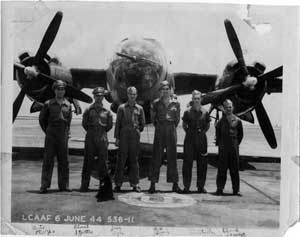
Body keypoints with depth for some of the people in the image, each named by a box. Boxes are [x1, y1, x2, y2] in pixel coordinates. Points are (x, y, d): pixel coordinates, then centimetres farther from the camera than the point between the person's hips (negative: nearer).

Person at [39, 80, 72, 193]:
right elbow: (41, 119, 11)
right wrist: (47, 131, 10)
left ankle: (63, 185, 12)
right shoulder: (48, 104, 1)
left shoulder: (68, 105, 8)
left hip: (63, 136, 2)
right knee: (48, 160, -3)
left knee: (63, 161, 5)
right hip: (51, 136, -2)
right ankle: (44, 186, -1)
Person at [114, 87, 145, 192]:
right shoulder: (121, 107, 6)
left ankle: (134, 184, 12)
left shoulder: (139, 108, 10)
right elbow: (117, 123, 3)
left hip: (135, 136, 1)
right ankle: (118, 183, 6)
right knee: (121, 160, -1)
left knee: (134, 160, 5)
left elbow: (142, 124, 17)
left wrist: (137, 131, 10)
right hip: (124, 136, -1)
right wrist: (117, 137, -2)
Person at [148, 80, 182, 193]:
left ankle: (175, 184, 10)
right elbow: (153, 117, 12)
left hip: (171, 130, 1)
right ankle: (153, 184, 4)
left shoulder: (176, 103, 4)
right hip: (159, 130, -1)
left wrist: (172, 127, 11)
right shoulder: (156, 103, 2)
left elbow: (177, 118, 13)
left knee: (172, 157, 4)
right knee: (156, 157, 0)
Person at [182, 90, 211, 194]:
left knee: (202, 163, 4)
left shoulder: (204, 112, 3)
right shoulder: (188, 112, 0)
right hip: (190, 139, -1)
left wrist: (202, 132, 6)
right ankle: (186, 186, 8)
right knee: (187, 162, -1)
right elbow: (184, 125, 9)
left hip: (202, 139, 2)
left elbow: (207, 125, 15)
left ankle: (201, 186, 15)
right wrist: (189, 132, 4)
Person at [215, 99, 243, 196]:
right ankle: (220, 189, 8)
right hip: (223, 148, 0)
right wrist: (219, 143, 0)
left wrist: (236, 143, 6)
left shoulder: (237, 121, 3)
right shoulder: (221, 121, 3)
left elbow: (240, 134, 11)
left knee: (235, 169, 5)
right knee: (222, 169, 1)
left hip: (234, 148, 1)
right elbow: (217, 134, 7)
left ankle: (236, 190, 12)